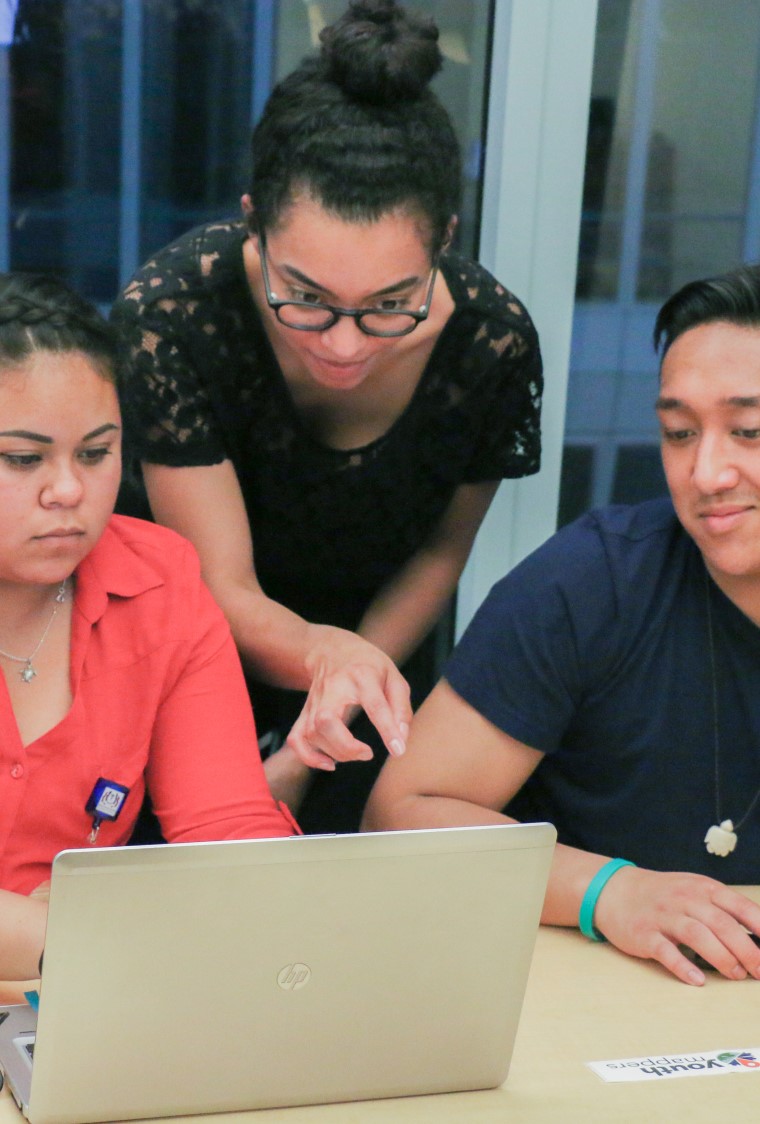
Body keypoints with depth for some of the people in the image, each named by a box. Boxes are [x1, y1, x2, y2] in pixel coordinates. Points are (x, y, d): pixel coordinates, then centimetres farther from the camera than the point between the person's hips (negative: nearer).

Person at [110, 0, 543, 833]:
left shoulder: (492, 341, -25)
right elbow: (224, 591, -28)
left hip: (383, 645, 2)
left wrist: (347, 700, -13)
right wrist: (324, 655, -50)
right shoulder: (169, 316, -33)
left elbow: (442, 547, -6)